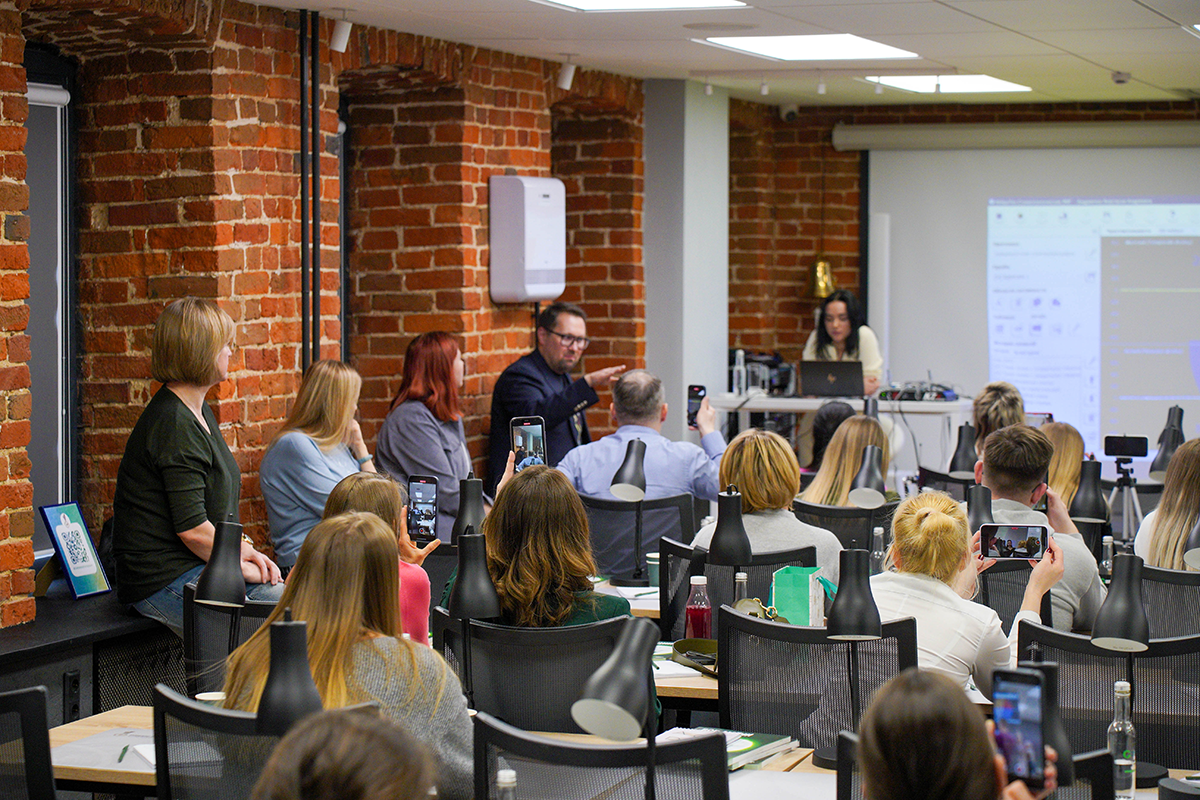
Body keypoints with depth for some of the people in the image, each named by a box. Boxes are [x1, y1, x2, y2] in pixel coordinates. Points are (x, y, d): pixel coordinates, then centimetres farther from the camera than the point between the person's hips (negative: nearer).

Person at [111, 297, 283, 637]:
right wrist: (238, 566, -8)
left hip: (199, 567, 10)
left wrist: (246, 550, 6)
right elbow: (192, 528, -21)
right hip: (165, 580, -10)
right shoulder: (174, 424, -18)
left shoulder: (201, 414, 16)